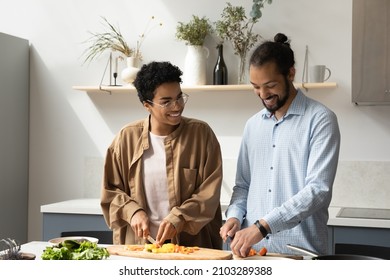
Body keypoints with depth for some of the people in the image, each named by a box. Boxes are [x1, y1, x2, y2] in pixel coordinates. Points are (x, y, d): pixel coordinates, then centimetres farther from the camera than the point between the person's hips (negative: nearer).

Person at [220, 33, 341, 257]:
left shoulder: (320, 119, -7)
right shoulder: (253, 125, 11)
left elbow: (318, 190, -17)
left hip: (299, 253, -4)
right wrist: (235, 216, -2)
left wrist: (263, 226, -23)